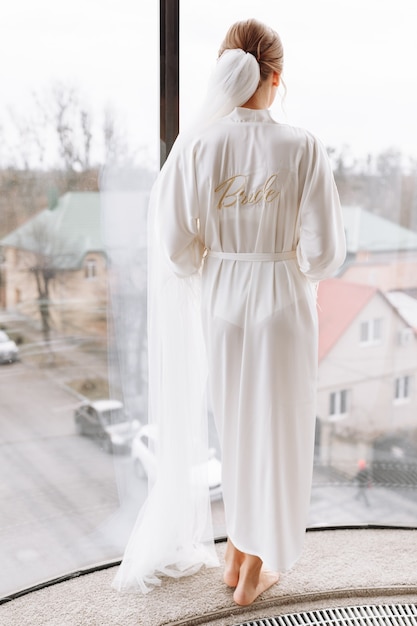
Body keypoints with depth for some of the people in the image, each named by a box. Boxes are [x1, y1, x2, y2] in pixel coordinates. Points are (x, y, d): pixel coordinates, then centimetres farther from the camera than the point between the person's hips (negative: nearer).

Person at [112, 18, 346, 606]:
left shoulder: (194, 145, -10)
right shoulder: (303, 148, -14)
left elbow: (174, 243, -10)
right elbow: (325, 250, -14)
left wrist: (214, 270, 10)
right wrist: (296, 268, 8)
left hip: (219, 302, 3)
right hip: (282, 305, -2)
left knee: (231, 425, 23)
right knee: (273, 431, 14)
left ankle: (236, 555, 38)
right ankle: (255, 573, 31)